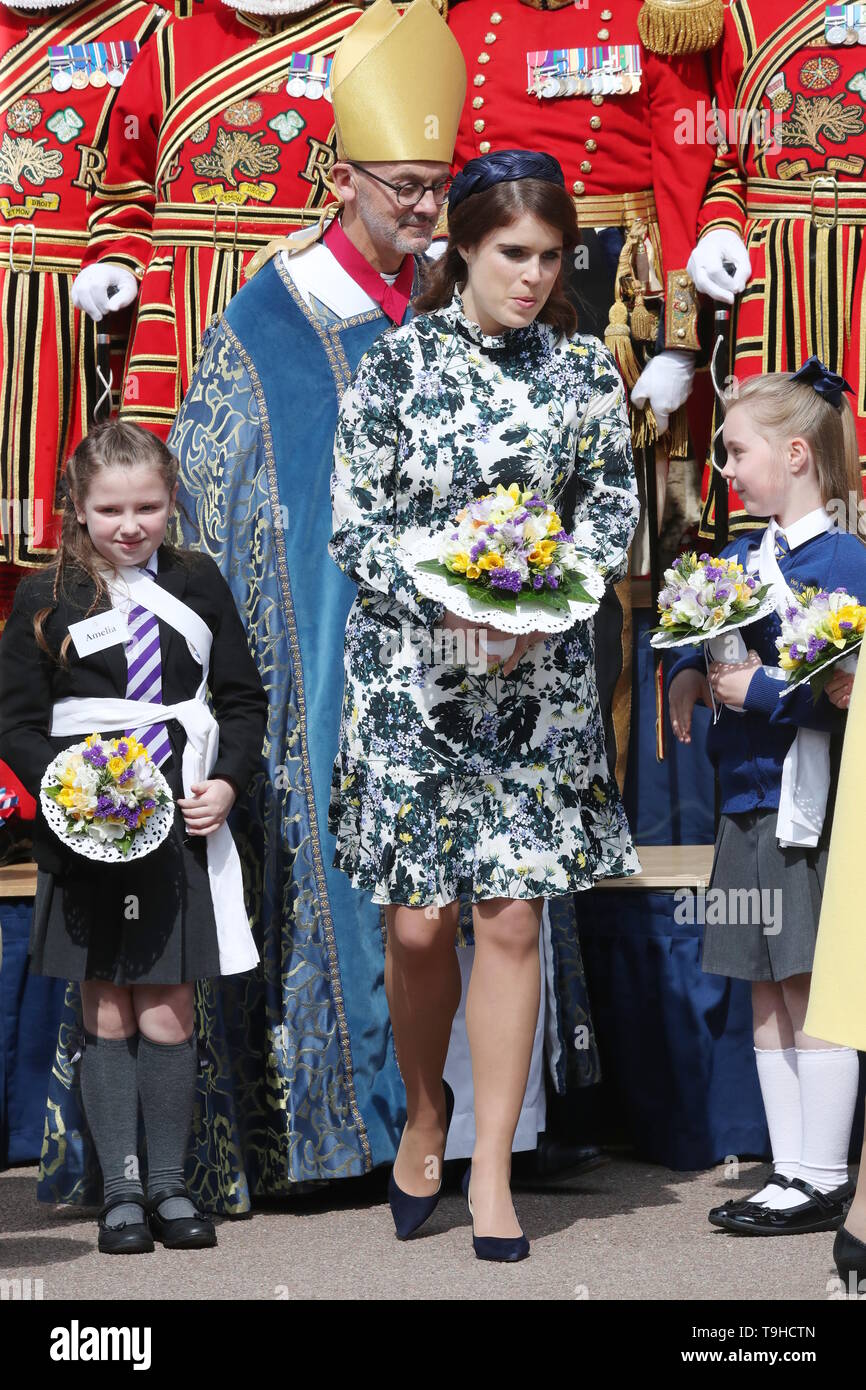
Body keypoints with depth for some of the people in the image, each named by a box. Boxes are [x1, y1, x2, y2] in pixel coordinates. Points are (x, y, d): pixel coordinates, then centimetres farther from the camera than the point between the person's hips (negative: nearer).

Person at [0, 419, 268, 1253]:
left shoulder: (198, 584, 6)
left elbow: (244, 699, 10)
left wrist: (227, 783, -5)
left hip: (183, 826, 1)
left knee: (168, 1014, 4)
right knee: (106, 1017, 4)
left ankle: (168, 1186, 16)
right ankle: (120, 1191, 12)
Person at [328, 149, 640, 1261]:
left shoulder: (586, 369, 4)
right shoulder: (396, 363, -2)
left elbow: (614, 512, 4)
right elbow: (354, 521, -4)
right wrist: (448, 607, -18)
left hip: (539, 672, 1)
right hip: (409, 668, -1)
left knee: (511, 918, 0)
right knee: (419, 924, -1)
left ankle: (491, 1171, 10)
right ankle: (424, 1120, 26)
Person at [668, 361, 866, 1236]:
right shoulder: (739, 555, 11)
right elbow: (700, 632, 19)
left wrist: (758, 690, -17)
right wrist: (689, 676, -1)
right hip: (747, 799, 8)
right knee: (766, 996, 12)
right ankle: (788, 1171, 22)